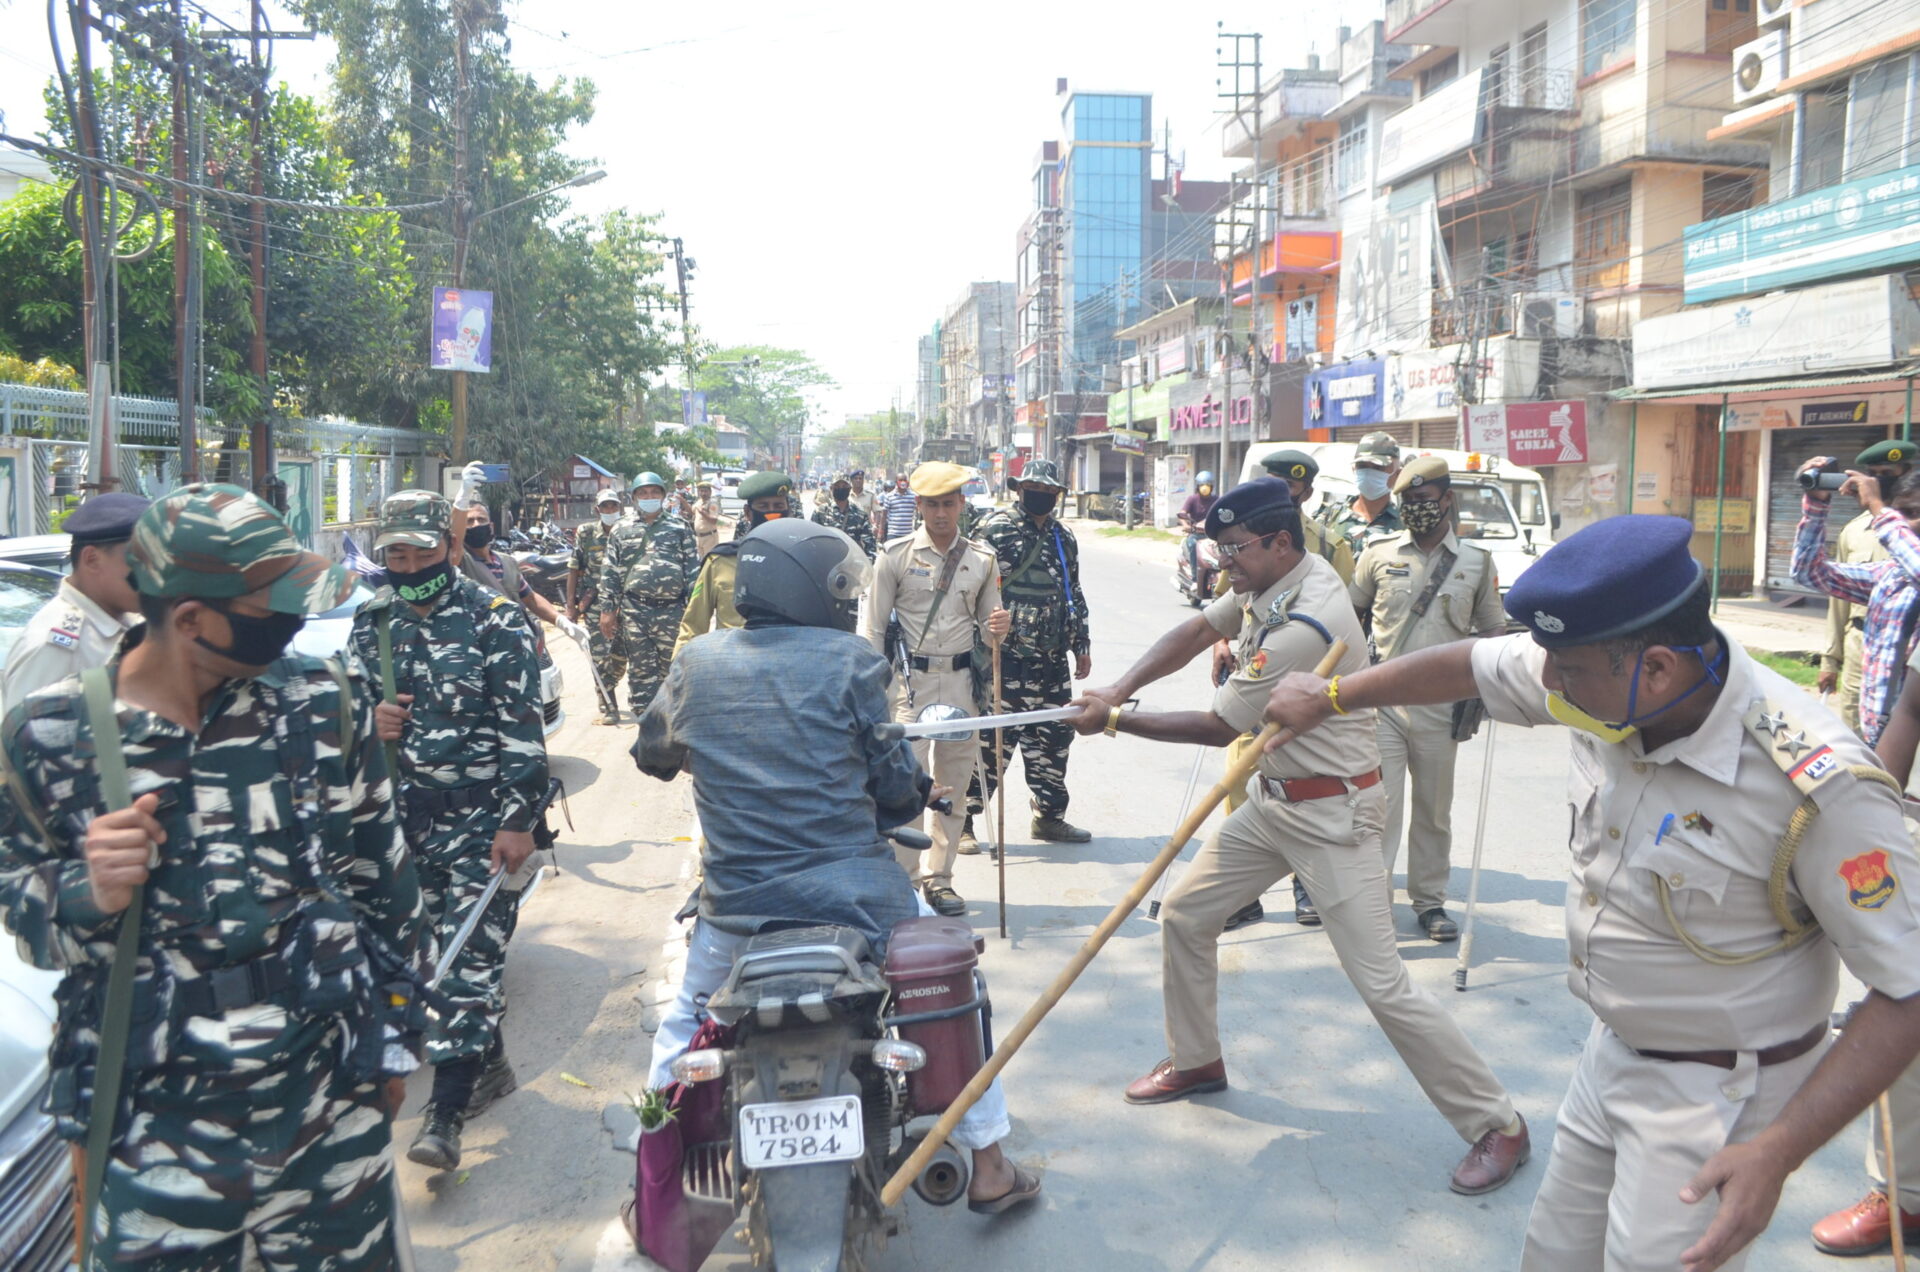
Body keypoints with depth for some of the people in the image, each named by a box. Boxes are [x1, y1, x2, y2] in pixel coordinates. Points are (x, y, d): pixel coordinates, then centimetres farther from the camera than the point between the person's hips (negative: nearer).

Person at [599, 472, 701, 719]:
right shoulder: (621, 531, 11)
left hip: (672, 609, 0)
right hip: (635, 610, 1)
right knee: (641, 668, 3)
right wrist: (607, 610, 3)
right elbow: (609, 573, 10)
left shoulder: (679, 528, 9)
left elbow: (693, 568, 6)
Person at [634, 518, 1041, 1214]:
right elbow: (895, 783, -4)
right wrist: (923, 790, 20)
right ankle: (988, 1167, 27)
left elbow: (651, 753, 18)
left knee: (685, 1015, 31)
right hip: (853, 894, -2)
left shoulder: (696, 664, 2)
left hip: (736, 905, 3)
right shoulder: (851, 662, -8)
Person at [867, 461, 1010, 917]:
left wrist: (998, 628, -10)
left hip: (961, 681, 3)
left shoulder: (983, 559, 7)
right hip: (910, 679, -3)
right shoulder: (895, 555, -1)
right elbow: (875, 628, 2)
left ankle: (939, 876, 21)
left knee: (954, 785, 8)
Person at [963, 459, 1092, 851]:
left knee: (1054, 737, 12)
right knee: (990, 740, -5)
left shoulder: (1064, 537, 16)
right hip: (1006, 657, -7)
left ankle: (1049, 817, 26)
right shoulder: (997, 528, -6)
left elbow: (1074, 595, 23)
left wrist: (1082, 645, 21)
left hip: (1052, 659, 7)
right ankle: (962, 821, 6)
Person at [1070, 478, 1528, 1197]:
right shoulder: (1267, 582, 0)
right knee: (1183, 915, 13)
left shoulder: (1305, 625, -28)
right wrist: (1116, 690, -8)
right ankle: (1196, 1060, 33)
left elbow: (1218, 728, -21)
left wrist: (1115, 721, -12)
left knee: (1382, 986, -9)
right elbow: (1195, 633, 8)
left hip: (1332, 813, -9)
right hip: (1273, 801, 9)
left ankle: (1495, 1124, 7)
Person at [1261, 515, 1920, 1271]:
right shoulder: (1612, 679, -13)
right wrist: (1329, 697, 19)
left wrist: (1779, 1151, -29)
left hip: (1715, 1093, -6)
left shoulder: (1819, 789, -31)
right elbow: (1468, 666, 5)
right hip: (1612, 1052, 7)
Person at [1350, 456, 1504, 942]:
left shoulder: (1477, 562, 6)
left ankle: (1429, 900, 24)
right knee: (1380, 805, -5)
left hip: (1441, 705, 1)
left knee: (1434, 811, 11)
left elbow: (1492, 632, 14)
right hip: (1381, 699, -1)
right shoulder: (1379, 554, 4)